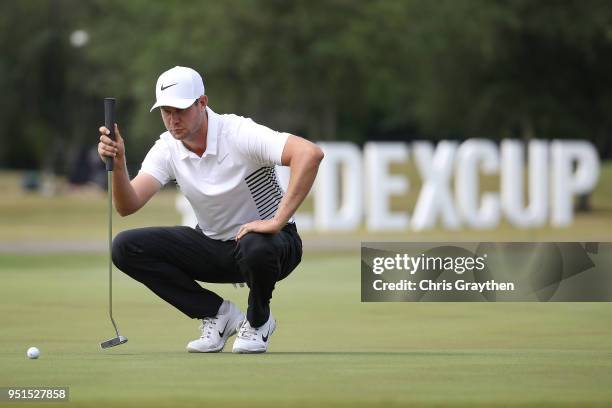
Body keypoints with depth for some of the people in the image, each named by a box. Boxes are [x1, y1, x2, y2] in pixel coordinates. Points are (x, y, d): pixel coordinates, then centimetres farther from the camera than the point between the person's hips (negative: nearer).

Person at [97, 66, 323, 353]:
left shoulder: (239, 134, -25)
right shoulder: (167, 149, -7)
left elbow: (310, 153, -39)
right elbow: (128, 206, -17)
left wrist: (278, 220, -41)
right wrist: (118, 165, -36)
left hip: (264, 238, -6)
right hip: (213, 245, 6)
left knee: (256, 248, -43)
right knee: (125, 247, -11)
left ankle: (257, 322, -6)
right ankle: (219, 314, 0)